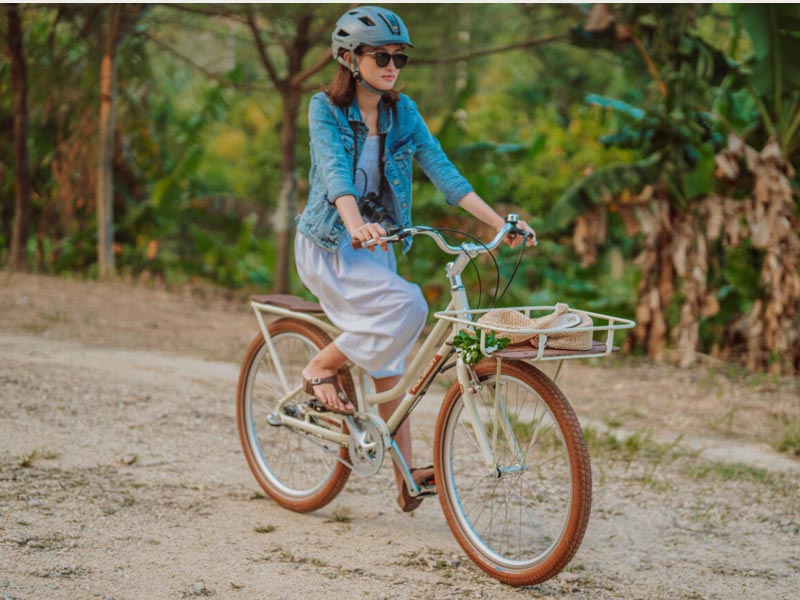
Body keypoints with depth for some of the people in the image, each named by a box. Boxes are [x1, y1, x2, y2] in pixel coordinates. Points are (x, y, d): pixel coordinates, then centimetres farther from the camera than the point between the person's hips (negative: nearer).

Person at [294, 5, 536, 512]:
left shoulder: (402, 112, 2)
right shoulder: (326, 109, -11)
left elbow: (442, 171, -5)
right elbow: (334, 171, -27)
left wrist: (501, 224, -16)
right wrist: (355, 223, -47)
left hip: (376, 245, 5)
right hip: (329, 243, -5)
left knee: (386, 357, 3)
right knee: (407, 307, -26)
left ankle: (407, 479, 6)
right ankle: (321, 368, -5)